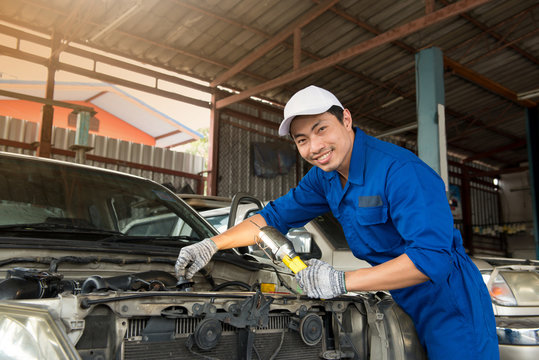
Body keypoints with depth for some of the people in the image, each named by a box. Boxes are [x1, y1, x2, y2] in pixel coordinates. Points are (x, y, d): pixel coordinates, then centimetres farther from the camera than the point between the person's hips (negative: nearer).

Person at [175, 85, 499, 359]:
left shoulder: (401, 170, -26)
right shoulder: (325, 177, 1)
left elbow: (432, 256, -32)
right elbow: (275, 217, 9)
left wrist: (342, 282, -33)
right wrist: (212, 245, -1)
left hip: (450, 305, -7)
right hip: (406, 305, 7)